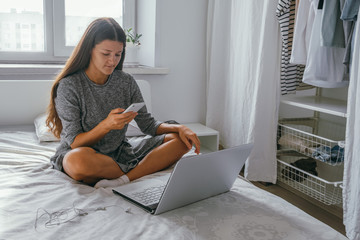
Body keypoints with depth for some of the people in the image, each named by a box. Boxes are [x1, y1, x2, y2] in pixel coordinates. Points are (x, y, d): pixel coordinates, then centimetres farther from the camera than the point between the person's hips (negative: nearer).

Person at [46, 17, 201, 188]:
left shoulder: (127, 82, 2)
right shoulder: (68, 86, -12)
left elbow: (148, 124, 3)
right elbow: (74, 143, -14)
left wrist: (180, 128, -15)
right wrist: (107, 125, -32)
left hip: (120, 153, 5)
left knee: (180, 139, -10)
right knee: (79, 159, -42)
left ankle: (123, 179, -27)